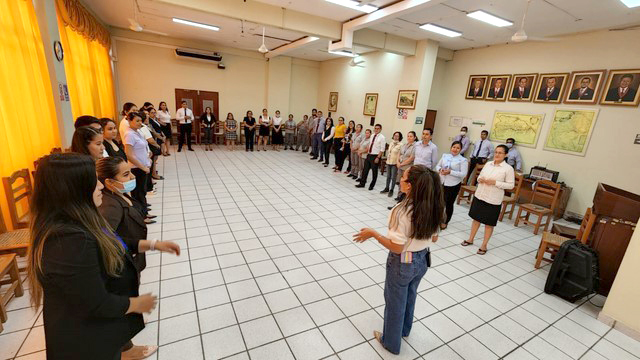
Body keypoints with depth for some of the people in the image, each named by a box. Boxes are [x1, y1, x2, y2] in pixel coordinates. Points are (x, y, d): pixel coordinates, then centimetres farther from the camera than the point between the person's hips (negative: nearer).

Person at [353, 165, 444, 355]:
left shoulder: (402, 211, -32)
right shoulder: (433, 208, -11)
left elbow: (396, 247, -26)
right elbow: (433, 239, 2)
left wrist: (373, 234, -17)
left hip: (402, 264, -6)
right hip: (422, 261, 7)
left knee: (395, 303, 18)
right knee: (409, 297, 30)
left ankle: (391, 342, 42)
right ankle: (404, 330, 56)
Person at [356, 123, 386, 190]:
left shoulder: (382, 137, -10)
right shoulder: (372, 136, 10)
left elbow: (382, 149, -14)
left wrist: (378, 158, -18)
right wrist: (367, 153, 11)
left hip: (375, 156, -6)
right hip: (369, 155, 7)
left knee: (374, 171, 6)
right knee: (365, 170, 11)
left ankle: (372, 186, 20)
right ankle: (362, 183, 24)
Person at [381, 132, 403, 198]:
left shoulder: (401, 145, -10)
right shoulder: (391, 143, 11)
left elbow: (400, 154, -14)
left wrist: (398, 162, -19)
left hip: (395, 163, -6)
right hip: (388, 162, 6)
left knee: (393, 177, 1)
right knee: (388, 176, 15)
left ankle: (391, 190, 12)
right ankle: (386, 188, 27)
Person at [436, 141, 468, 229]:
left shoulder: (463, 160, -6)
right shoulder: (445, 156, 7)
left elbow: (463, 174, -13)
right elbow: (437, 165, 12)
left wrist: (450, 172, -21)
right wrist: (440, 169, -11)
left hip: (453, 185, -3)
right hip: (441, 182, 3)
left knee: (449, 203, 8)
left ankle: (445, 222, 26)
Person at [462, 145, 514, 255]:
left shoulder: (508, 168, -9)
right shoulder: (488, 164, 4)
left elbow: (511, 185, -9)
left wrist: (495, 183, -20)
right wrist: (480, 180, -9)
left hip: (493, 200, -4)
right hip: (479, 195, 4)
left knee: (489, 223, 8)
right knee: (476, 218, 15)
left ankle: (484, 245, 22)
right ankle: (470, 239, 31)